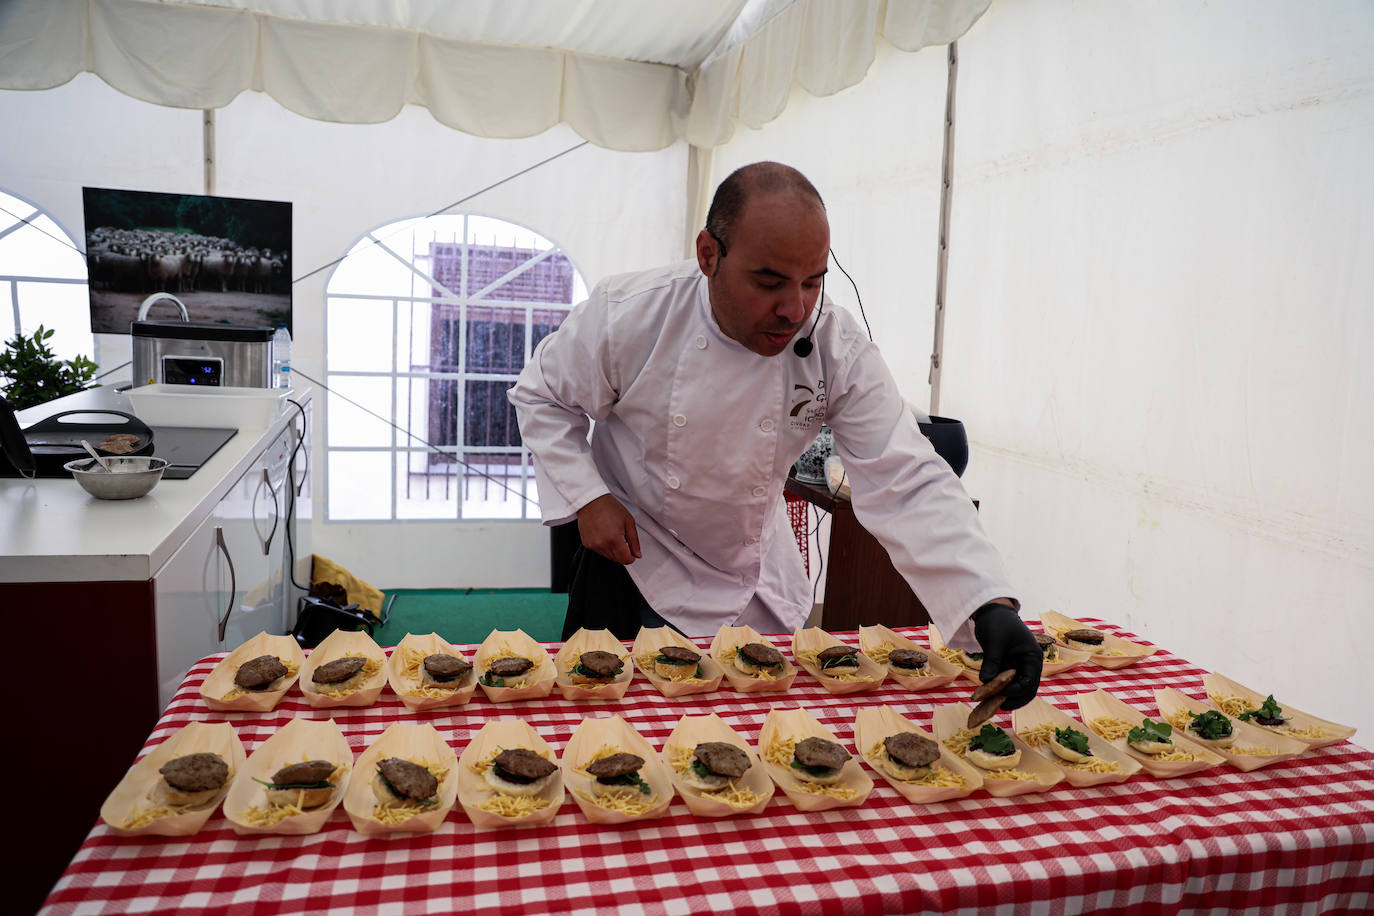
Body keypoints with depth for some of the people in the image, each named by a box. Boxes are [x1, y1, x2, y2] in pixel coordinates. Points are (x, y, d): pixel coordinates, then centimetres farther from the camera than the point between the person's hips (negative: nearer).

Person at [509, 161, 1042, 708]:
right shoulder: (629, 314, -25)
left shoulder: (840, 351, -22)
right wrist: (587, 498, -19)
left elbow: (908, 483, -26)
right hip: (635, 564, -2)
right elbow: (543, 396, -8)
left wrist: (993, 607, -37)